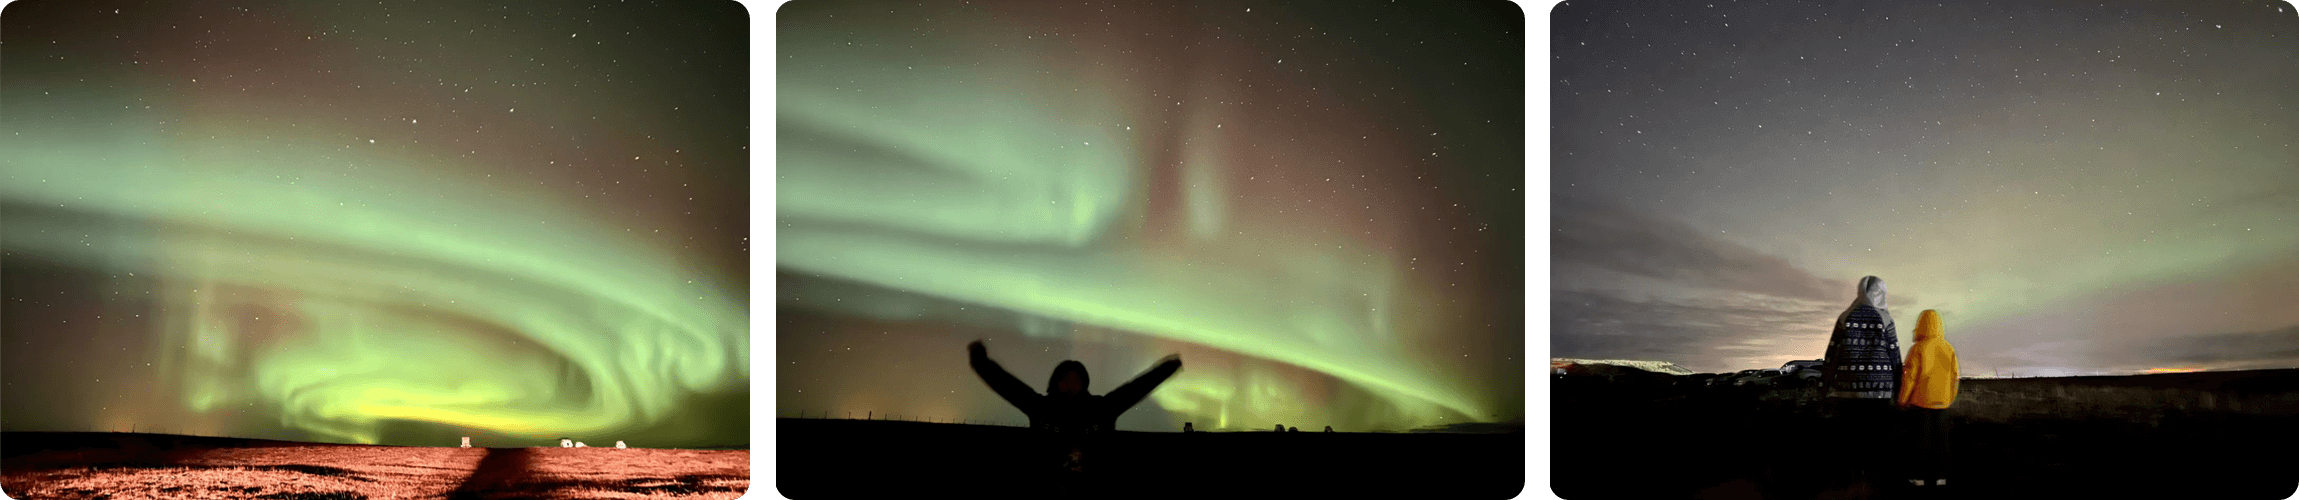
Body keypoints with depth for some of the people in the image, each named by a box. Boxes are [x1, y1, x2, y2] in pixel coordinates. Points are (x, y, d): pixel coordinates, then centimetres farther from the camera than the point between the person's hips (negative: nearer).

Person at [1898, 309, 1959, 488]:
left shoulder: (1918, 349, -12)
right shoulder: (1948, 349, 3)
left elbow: (1910, 375, -12)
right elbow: (1954, 375, 7)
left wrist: (1903, 399, -3)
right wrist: (1950, 398, 17)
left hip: (1920, 400, -4)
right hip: (1941, 400, 4)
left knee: (1921, 438, 0)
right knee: (1940, 438, 8)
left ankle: (1920, 476, 2)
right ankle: (1940, 476, 10)